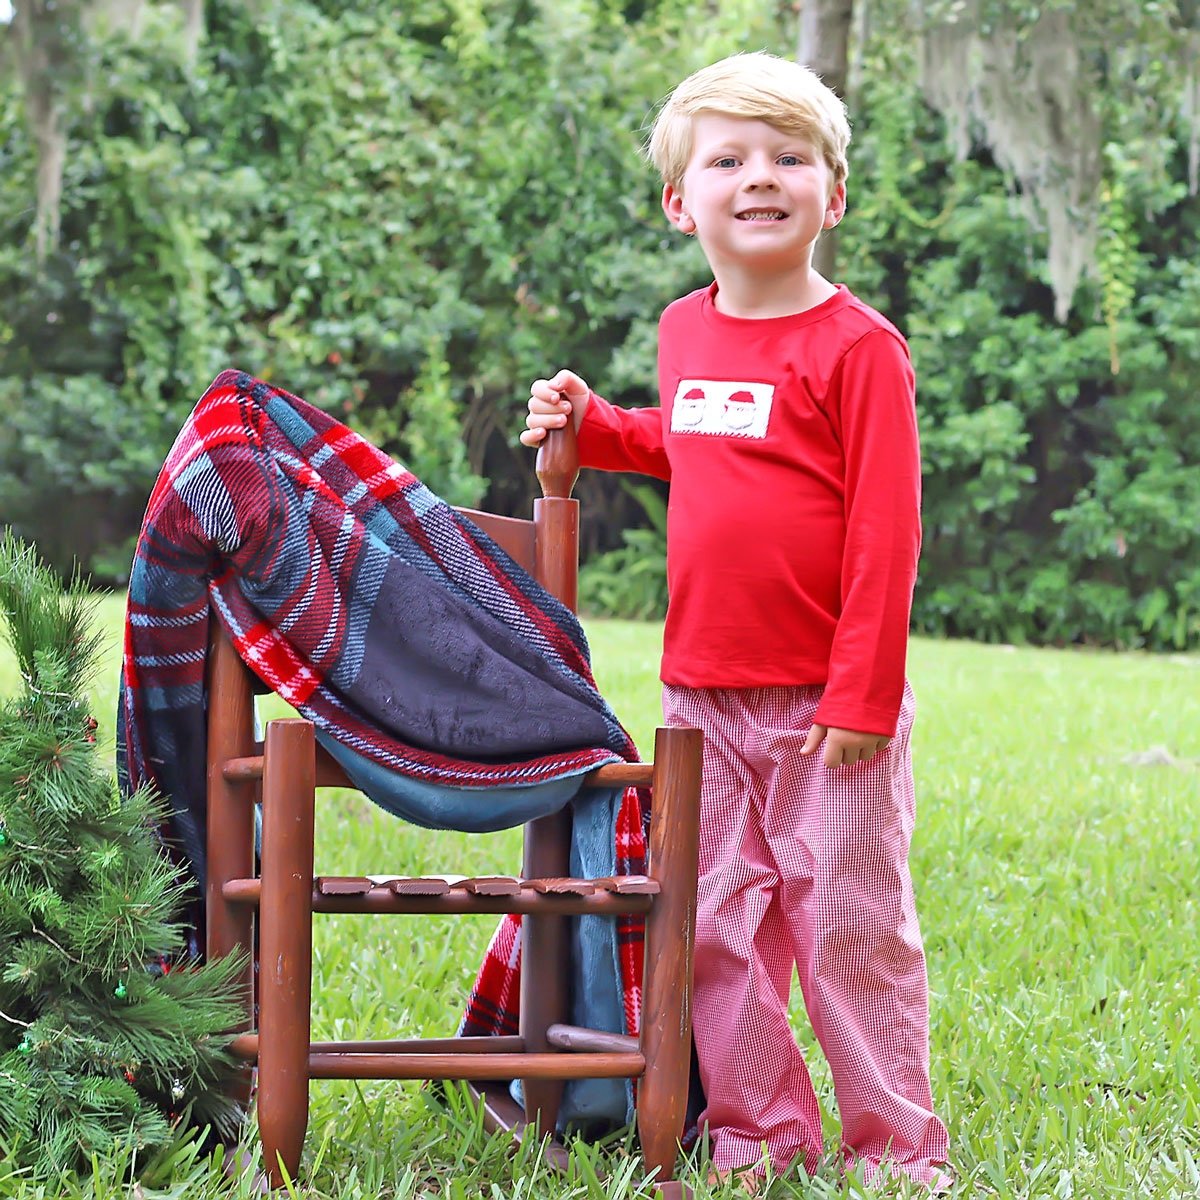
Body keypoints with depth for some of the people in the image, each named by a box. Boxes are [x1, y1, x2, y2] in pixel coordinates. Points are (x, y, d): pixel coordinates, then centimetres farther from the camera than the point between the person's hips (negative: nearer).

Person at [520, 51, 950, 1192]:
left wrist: (861, 696, -16)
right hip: (702, 694, 6)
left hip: (825, 704, -6)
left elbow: (885, 535, -13)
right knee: (715, 924, 10)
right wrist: (591, 423, 15)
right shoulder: (685, 331, 8)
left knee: (846, 923, 1)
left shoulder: (856, 346, -11)